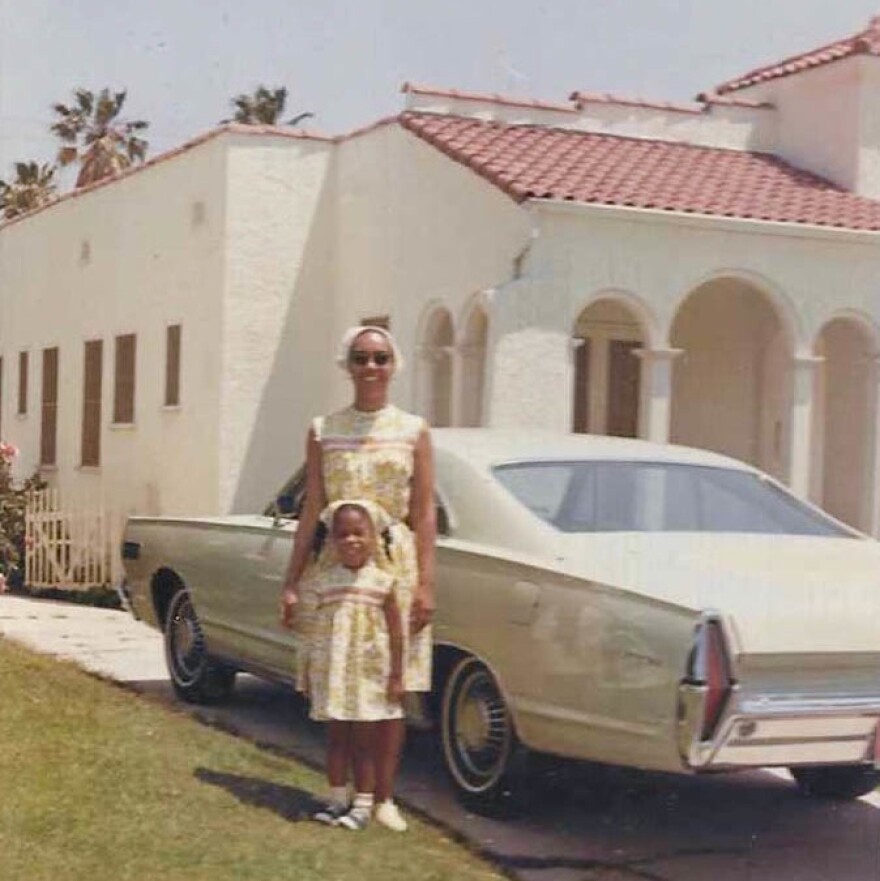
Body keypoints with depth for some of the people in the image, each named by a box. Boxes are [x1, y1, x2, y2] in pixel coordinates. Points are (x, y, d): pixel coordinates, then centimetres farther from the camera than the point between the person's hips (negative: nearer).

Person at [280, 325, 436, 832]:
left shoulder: (413, 431, 4)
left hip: (395, 562, -1)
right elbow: (312, 511, 6)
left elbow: (425, 513, 2)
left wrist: (426, 584, -6)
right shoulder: (323, 431, 7)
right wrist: (293, 582, 3)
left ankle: (384, 796, 9)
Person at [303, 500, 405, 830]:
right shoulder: (325, 581, 2)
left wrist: (396, 676, -8)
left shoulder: (381, 582, -7)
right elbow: (316, 632, 7)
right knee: (337, 738, 11)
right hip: (333, 675, 3)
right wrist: (309, 672, 7)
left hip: (369, 675, -3)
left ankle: (362, 805, 10)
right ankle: (337, 800, 21)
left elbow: (396, 633, -6)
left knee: (364, 741, 3)